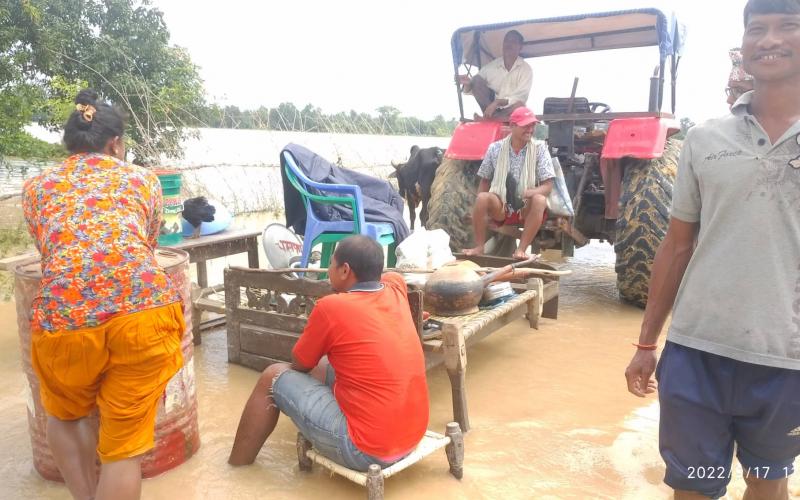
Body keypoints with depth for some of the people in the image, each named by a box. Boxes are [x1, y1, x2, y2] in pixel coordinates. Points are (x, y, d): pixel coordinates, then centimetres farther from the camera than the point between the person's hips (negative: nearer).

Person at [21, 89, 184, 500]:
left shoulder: (36, 186, 23)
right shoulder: (143, 178, 21)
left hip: (63, 317, 1)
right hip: (144, 311, -1)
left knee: (65, 416, 33)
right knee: (124, 448, 14)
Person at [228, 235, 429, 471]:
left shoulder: (331, 307, -15)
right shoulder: (396, 289, 1)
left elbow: (299, 365, 3)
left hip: (367, 450, -7)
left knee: (274, 377, 9)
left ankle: (237, 463, 27)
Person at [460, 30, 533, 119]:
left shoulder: (526, 69, -4)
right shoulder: (490, 66, 3)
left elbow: (521, 97, -17)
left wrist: (497, 102, -32)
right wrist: (468, 84, -23)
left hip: (511, 111, -3)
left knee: (519, 104, -37)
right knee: (476, 80, -15)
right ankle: (493, 116, -25)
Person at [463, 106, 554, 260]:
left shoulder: (539, 149, -4)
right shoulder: (495, 148, -1)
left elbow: (547, 186, -9)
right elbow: (485, 181, 8)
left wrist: (526, 194, -29)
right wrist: (484, 209, -4)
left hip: (526, 209, 0)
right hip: (500, 208, 1)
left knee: (540, 200, -32)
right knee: (482, 198, -29)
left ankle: (521, 249, -26)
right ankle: (479, 246, -15)